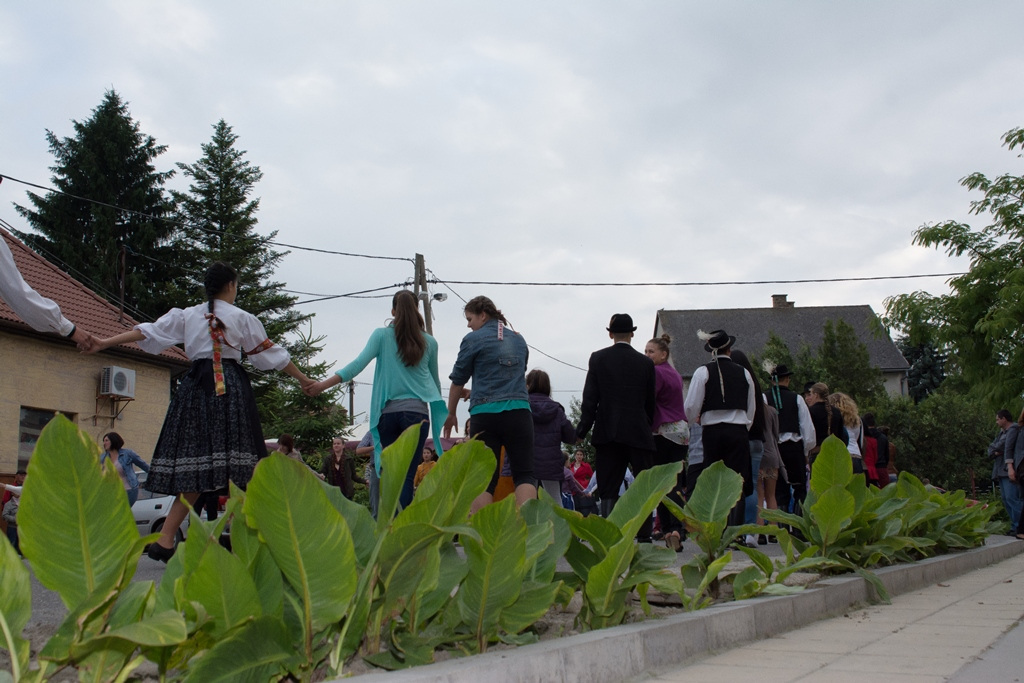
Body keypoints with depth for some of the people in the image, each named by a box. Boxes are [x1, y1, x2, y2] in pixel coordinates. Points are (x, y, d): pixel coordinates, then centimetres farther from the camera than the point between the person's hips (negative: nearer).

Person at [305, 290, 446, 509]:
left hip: (388, 411, 0)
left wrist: (323, 385, -6)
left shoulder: (382, 335, 5)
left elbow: (358, 364, -7)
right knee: (408, 475, -2)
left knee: (390, 472, 9)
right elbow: (435, 381, 20)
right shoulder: (429, 342, 9)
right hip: (417, 412, 0)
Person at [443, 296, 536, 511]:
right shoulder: (519, 339, 17)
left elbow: (458, 380, 7)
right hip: (519, 412, 3)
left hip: (485, 414, -3)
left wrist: (451, 414, 22)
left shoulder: (474, 339, 2)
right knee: (525, 475, -1)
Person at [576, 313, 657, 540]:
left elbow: (589, 398, -3)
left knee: (608, 490, 3)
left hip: (607, 432, 0)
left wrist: (582, 430, 1)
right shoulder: (646, 363, 3)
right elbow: (651, 402, 7)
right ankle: (644, 535, 3)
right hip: (639, 434, 0)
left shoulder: (598, 358, 0)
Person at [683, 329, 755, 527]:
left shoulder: (703, 372, -3)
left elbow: (691, 408, -5)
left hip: (713, 431, -1)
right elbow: (752, 409, 14)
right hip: (739, 431, 2)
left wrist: (700, 417, 17)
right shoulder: (743, 373, 7)